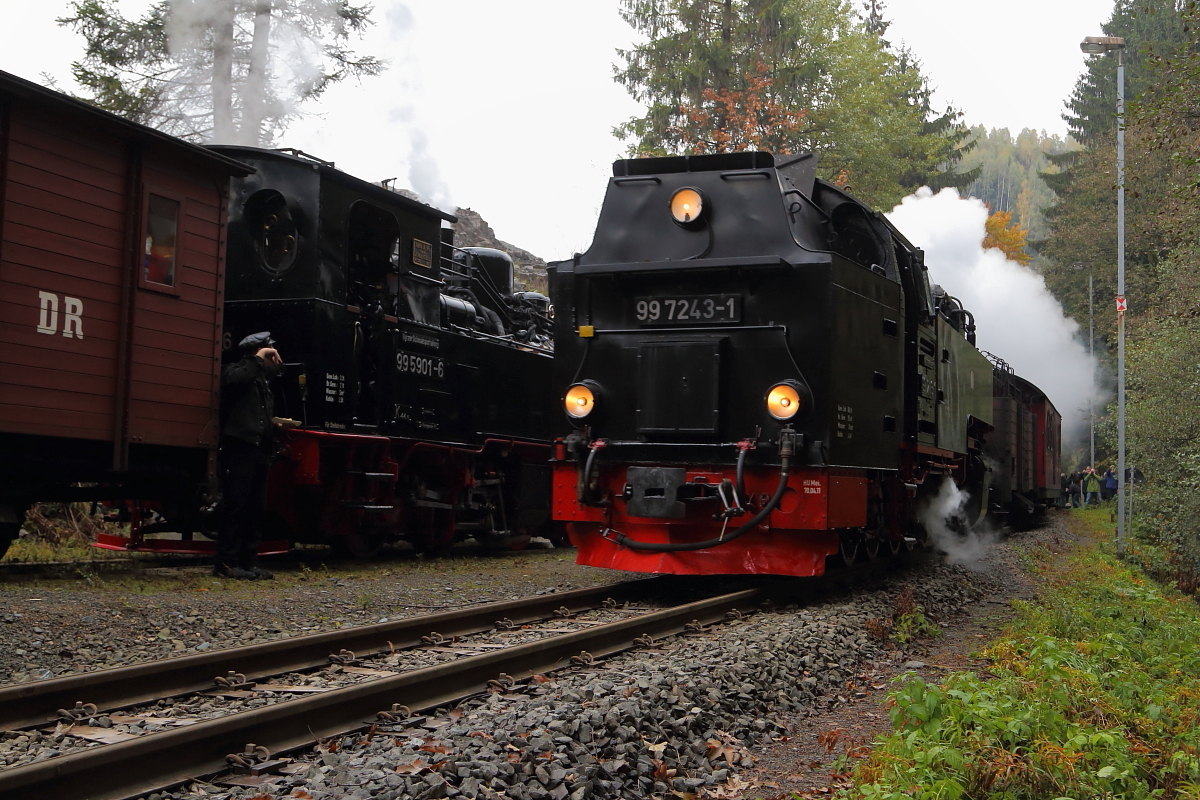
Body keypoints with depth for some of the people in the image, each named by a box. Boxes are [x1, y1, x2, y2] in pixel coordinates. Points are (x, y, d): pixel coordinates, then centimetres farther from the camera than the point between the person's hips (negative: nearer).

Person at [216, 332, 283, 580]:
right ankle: (226, 563, -9)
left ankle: (247, 562, 13)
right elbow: (233, 379, -26)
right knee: (236, 506, -10)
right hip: (239, 449, -9)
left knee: (255, 508, 8)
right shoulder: (236, 370, 1)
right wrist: (258, 360, -17)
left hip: (259, 451, 9)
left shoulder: (262, 379, 25)